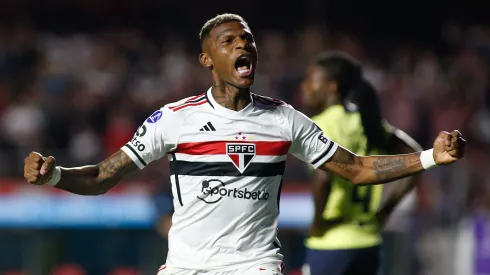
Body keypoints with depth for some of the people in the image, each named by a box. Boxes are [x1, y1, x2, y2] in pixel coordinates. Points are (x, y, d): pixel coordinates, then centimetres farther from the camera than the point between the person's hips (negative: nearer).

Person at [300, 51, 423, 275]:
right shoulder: (369, 121, 11)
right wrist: (385, 210, 11)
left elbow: (323, 177, -29)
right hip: (369, 241, 7)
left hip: (331, 243, -7)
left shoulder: (322, 125, -12)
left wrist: (319, 221, -15)